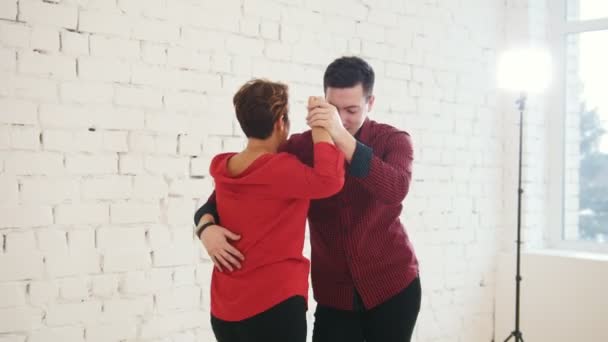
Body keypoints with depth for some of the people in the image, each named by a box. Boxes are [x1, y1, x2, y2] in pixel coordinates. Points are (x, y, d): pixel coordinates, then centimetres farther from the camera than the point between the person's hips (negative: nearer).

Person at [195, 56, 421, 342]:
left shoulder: (392, 141, -6)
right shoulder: (302, 147, -6)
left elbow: (395, 190, -27)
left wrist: (343, 138, -35)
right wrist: (206, 223, -20)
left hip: (393, 286, 0)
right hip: (334, 294, 0)